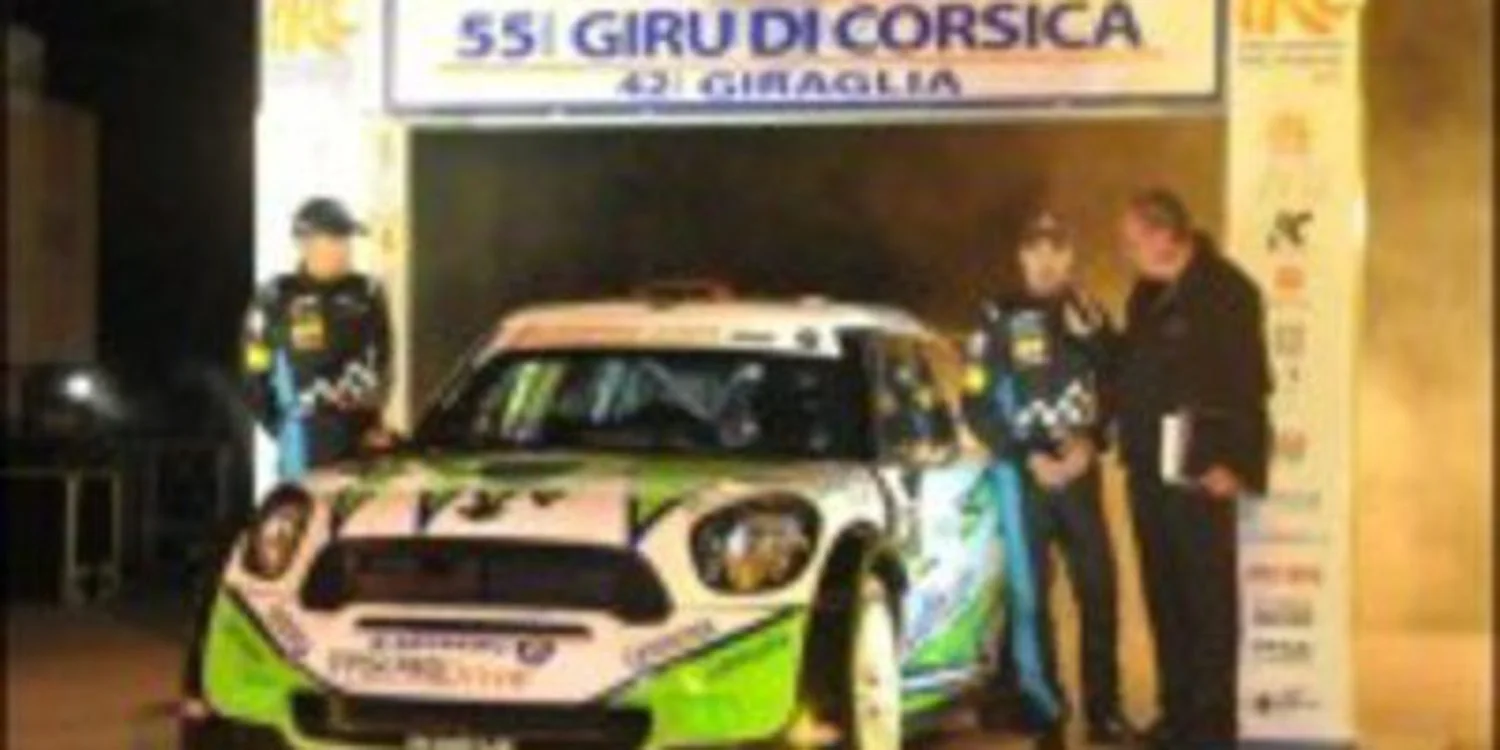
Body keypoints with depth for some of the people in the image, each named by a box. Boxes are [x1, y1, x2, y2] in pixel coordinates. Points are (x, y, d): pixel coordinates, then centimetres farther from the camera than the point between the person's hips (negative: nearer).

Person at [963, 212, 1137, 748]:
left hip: (1081, 470, 3)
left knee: (1099, 588, 0)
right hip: (1023, 471, -3)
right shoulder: (999, 320, -2)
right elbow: (978, 405, -4)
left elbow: (1110, 389, 10)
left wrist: (1090, 443, -8)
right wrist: (1029, 458, -11)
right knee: (1029, 594, -2)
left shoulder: (1090, 317, 9)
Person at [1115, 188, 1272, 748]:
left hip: (1198, 472, -8)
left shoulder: (1227, 291, -10)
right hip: (1147, 469, 8)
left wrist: (1235, 464, -17)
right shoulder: (1147, 293, 14)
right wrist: (1126, 440, 13)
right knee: (1164, 596, 11)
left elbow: (1249, 383, -13)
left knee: (1209, 599, -3)